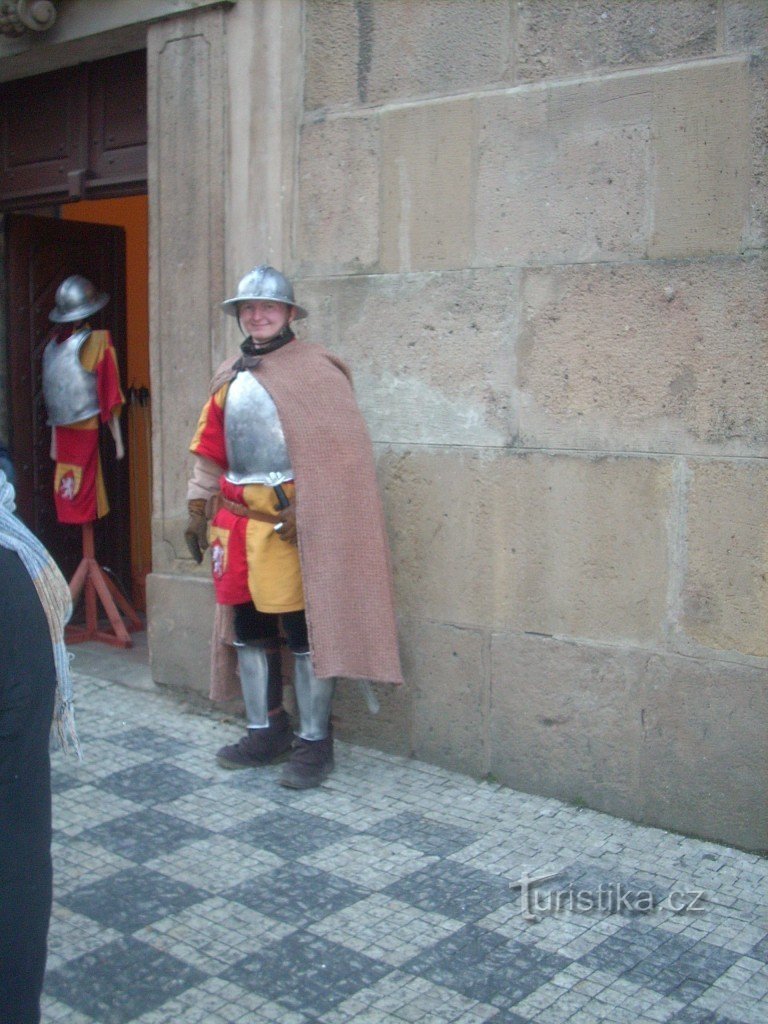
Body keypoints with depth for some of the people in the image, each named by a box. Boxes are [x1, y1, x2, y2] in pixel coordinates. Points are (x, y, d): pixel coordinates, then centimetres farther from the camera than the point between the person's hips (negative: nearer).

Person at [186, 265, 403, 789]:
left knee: (304, 631, -2)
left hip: (292, 522, -7)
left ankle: (314, 741, 9)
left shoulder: (314, 369, -5)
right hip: (238, 520, 7)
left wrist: (302, 510, -17)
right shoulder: (230, 376, 15)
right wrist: (199, 508, 15)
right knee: (250, 627, 12)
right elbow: (210, 449, 19)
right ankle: (266, 732, 26)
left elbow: (335, 450, -12)